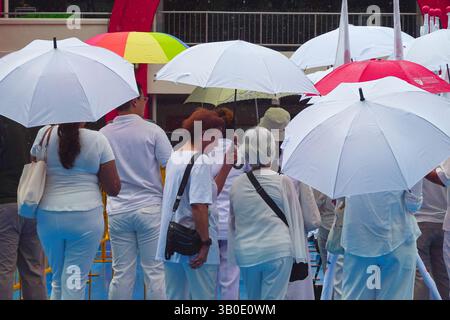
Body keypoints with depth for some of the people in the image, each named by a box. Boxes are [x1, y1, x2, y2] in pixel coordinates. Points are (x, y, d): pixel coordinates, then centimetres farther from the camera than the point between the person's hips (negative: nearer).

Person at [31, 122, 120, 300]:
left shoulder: (44, 134, -1)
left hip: (48, 217, 3)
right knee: (73, 285, 2)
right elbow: (113, 188, -3)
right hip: (85, 218, -3)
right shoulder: (98, 140, -6)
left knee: (57, 281, 18)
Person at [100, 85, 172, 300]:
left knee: (121, 274, 6)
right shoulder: (152, 131, -7)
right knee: (155, 272, 2)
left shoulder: (103, 134, 1)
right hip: (150, 208, -3)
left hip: (117, 211, 3)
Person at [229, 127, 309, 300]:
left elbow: (232, 222, 13)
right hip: (278, 251, -3)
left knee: (254, 298, 15)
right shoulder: (283, 182, -5)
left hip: (246, 254, 3)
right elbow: (295, 220, -1)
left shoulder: (236, 185, 3)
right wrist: (299, 256, 6)